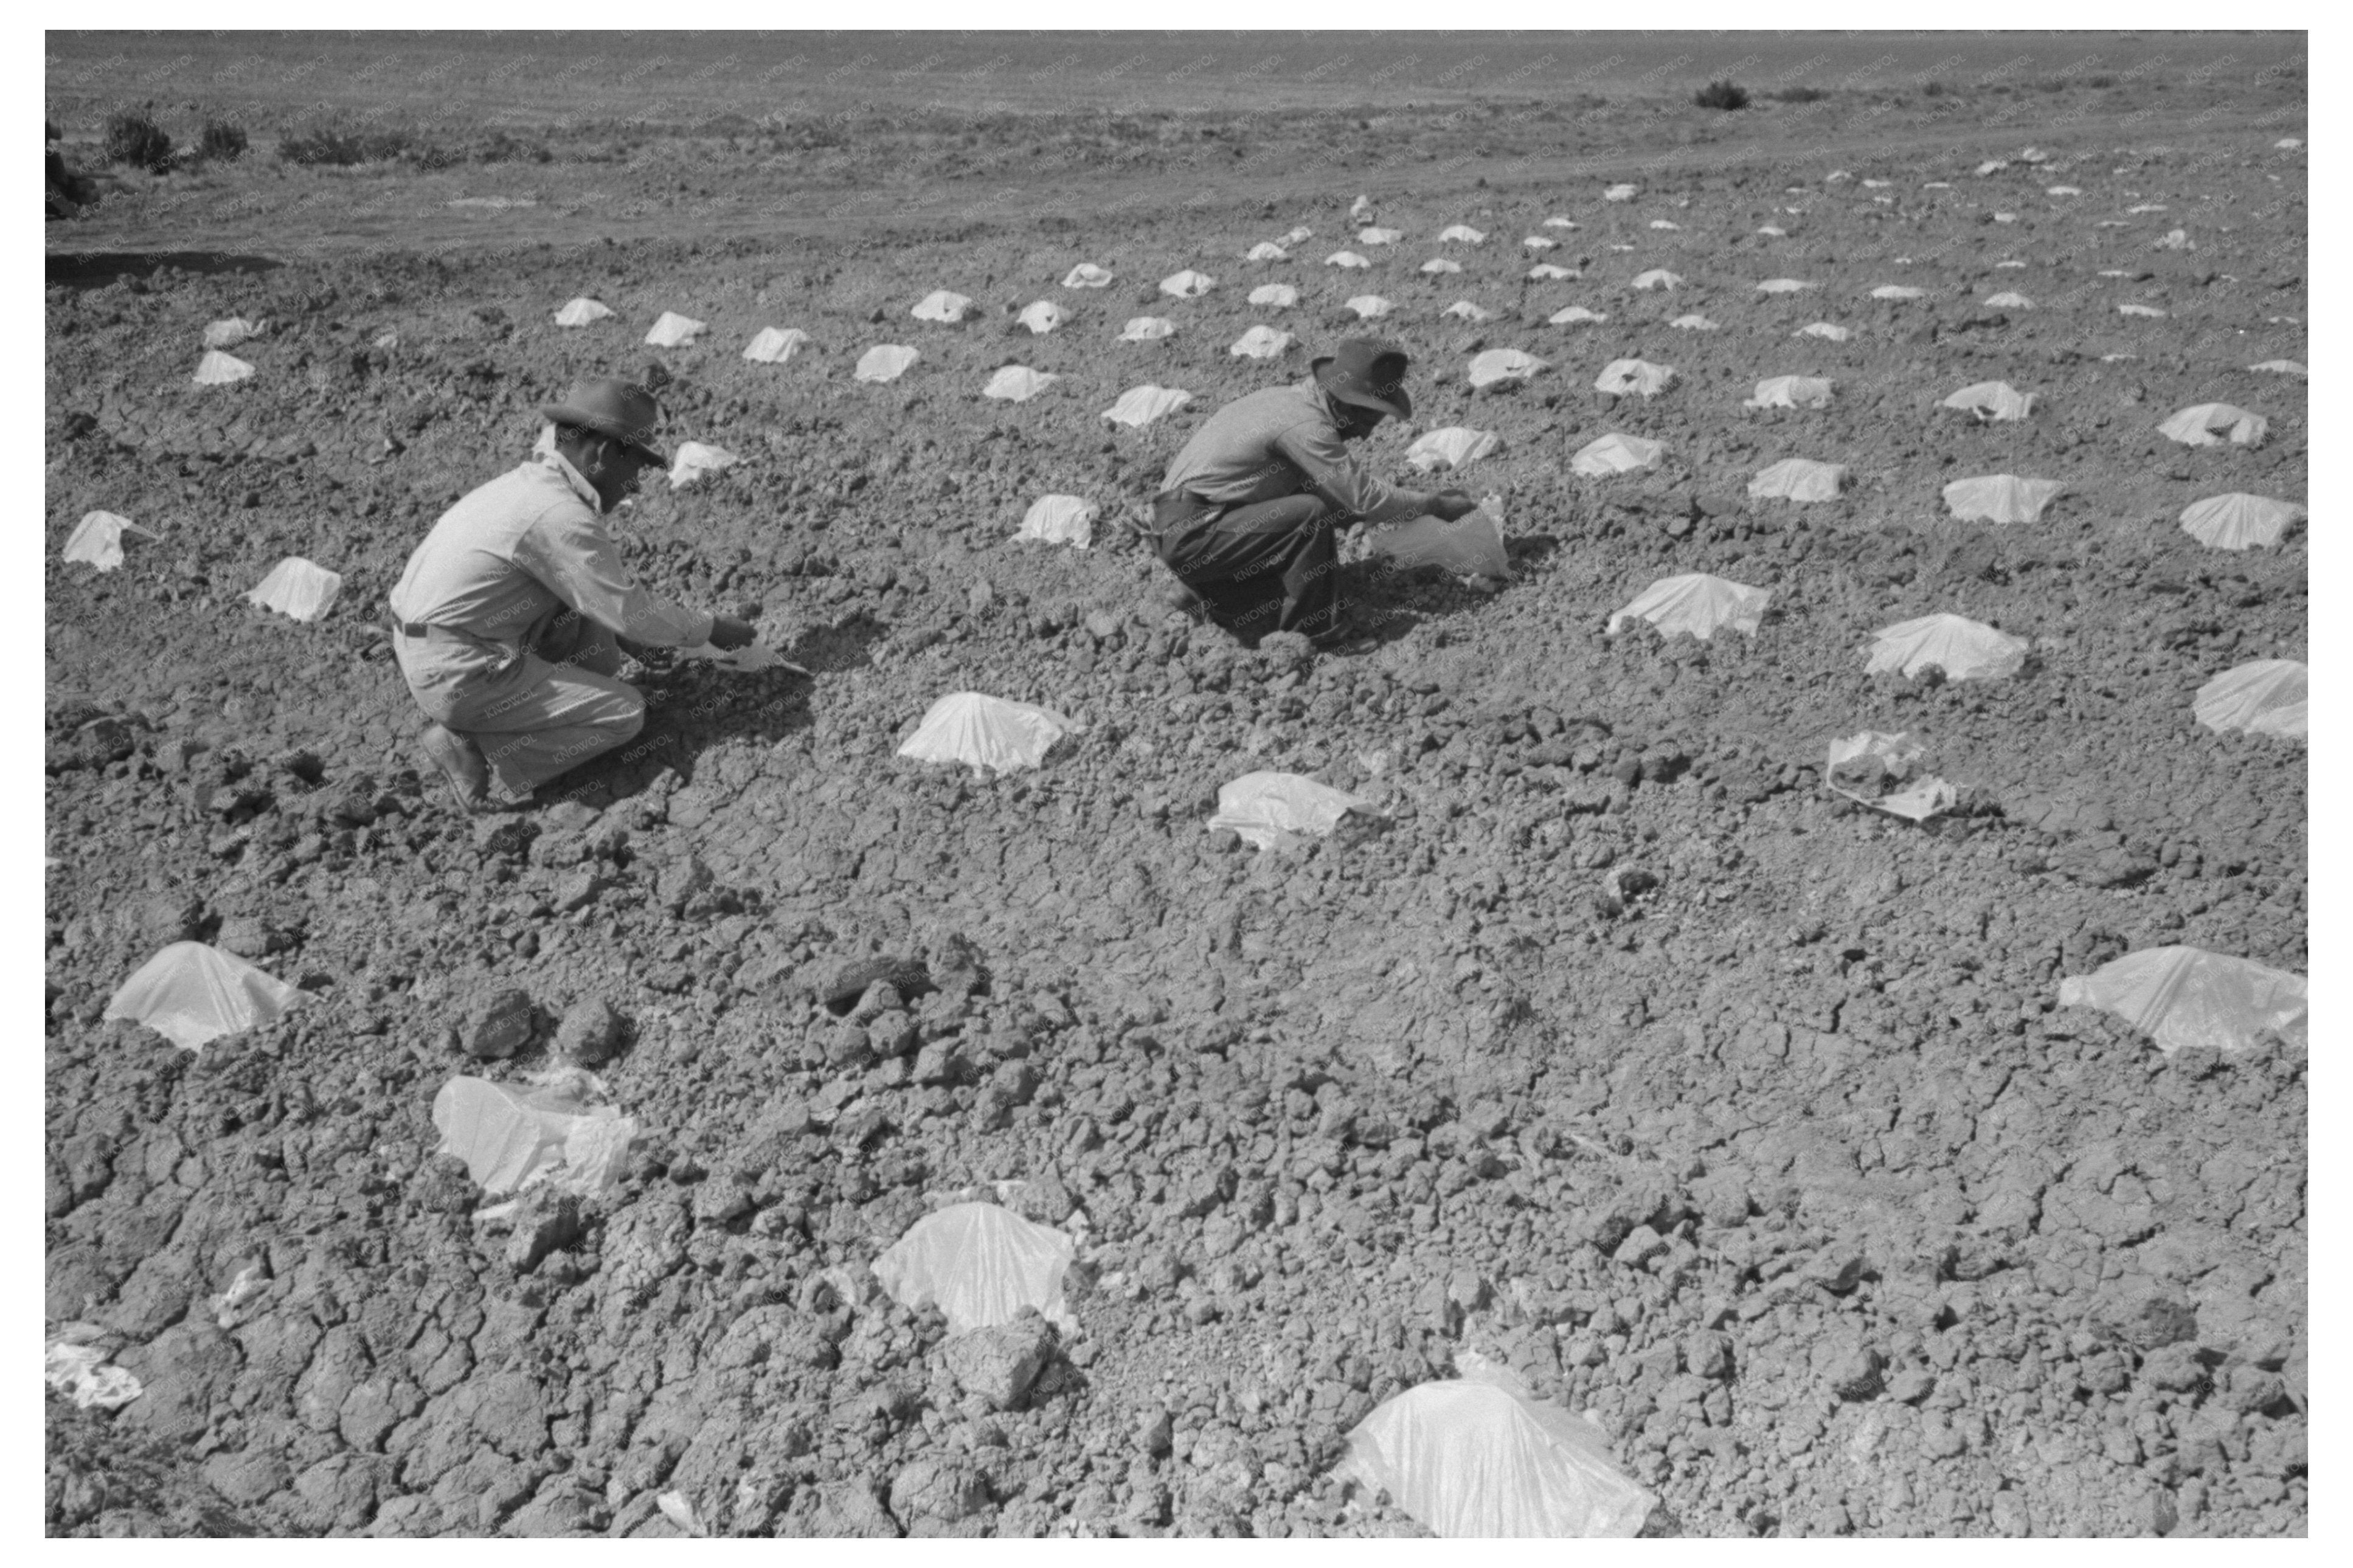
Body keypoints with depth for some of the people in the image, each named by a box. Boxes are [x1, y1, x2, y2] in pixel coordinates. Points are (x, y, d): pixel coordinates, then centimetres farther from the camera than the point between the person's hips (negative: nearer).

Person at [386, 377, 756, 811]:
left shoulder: (531, 481, 10)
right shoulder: (560, 515, -20)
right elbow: (631, 612, -15)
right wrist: (710, 631, -1)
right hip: (462, 676, -10)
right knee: (625, 712, -4)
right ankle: (470, 748, -7)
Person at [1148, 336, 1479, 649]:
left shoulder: (1290, 400, 10)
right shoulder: (1303, 423, -20)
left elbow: (1345, 491, 18)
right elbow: (1362, 498, -20)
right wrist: (1433, 504, -8)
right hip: (1191, 532, -10)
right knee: (1311, 516, -23)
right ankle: (1317, 633, -11)